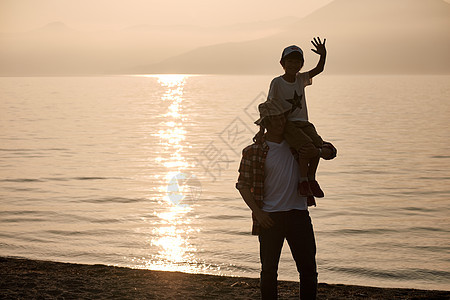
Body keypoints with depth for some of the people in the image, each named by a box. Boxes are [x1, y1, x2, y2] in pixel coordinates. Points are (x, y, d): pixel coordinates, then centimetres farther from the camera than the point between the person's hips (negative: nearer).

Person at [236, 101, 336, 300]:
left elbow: (330, 151, 16)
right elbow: (243, 185, 1)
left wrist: (318, 152, -9)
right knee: (269, 270, 5)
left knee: (308, 269, 1)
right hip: (270, 217, -2)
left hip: (298, 213, 2)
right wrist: (258, 212, -11)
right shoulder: (253, 151, -2)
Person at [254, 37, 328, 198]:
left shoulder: (301, 79, 9)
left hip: (303, 123, 5)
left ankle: (311, 178, -4)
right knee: (307, 146, -28)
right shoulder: (277, 82, -5)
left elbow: (319, 69, 3)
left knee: (318, 143, -20)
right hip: (286, 124, -5)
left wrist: (323, 55, -16)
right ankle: (303, 181, -17)